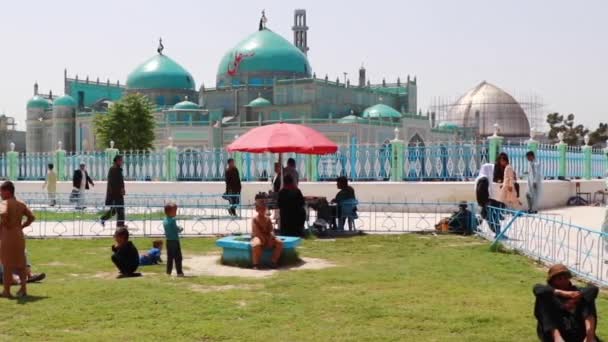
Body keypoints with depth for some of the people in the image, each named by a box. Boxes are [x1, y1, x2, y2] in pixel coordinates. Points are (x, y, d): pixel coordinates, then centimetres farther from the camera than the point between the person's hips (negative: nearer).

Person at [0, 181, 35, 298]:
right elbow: (31, 217, 7)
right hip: (19, 235, 6)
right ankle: (23, 289, 18)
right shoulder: (21, 204, 8)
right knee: (20, 263, 14)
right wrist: (21, 226, 10)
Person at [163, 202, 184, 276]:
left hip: (168, 241, 8)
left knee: (170, 257, 11)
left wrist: (178, 228, 11)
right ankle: (179, 272, -1)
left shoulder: (164, 220, 9)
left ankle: (168, 272, 12)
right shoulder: (173, 220, -16)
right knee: (178, 257, -2)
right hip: (175, 240, -8)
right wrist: (180, 229, 3)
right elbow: (177, 229, -16)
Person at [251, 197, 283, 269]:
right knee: (257, 245, -41)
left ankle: (274, 262, -6)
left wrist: (270, 238, -18)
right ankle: (255, 264, -25)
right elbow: (257, 232, -16)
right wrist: (264, 239, -24)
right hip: (257, 237, -5)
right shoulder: (254, 219, -6)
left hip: (267, 237, 5)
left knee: (279, 243, -17)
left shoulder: (268, 219, 10)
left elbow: (270, 231, 3)